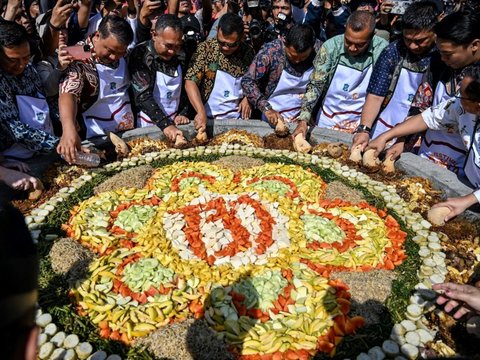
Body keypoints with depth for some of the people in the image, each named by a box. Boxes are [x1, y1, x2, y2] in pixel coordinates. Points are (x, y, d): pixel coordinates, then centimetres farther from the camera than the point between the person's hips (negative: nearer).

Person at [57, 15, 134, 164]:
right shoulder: (79, 59, -12)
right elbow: (68, 94, -26)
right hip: (95, 138, -4)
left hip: (128, 130, 5)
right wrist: (69, 128, -42)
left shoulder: (122, 54, 5)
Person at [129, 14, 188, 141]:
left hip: (173, 123, 4)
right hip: (148, 125, -3)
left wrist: (183, 113, 1)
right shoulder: (141, 55, -12)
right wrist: (165, 124, -27)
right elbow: (143, 96, -20)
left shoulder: (179, 55, 2)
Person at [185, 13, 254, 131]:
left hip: (237, 118, 1)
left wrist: (248, 97, -2)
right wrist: (201, 112, -25)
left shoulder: (248, 53, 1)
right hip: (209, 118, 0)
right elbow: (190, 82, -13)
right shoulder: (205, 48, -6)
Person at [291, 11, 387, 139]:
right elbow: (315, 86, -11)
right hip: (327, 121, 0)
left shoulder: (382, 50, -12)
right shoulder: (331, 47, -12)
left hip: (361, 123, 0)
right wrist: (303, 120, -22)